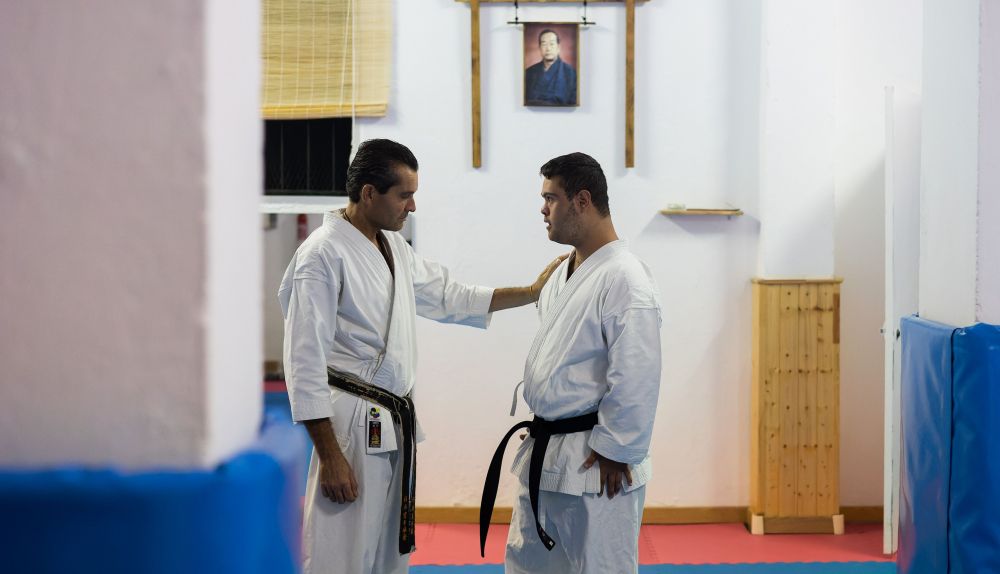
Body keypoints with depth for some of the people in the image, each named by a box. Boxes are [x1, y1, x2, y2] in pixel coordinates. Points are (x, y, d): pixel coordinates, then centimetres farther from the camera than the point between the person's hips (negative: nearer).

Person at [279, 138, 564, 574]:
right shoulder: (323, 254, -16)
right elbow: (305, 362, -17)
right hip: (351, 424, -9)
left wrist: (532, 292, 16)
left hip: (395, 422, 9)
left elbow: (449, 297, 22)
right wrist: (330, 457, -18)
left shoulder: (394, 247, 11)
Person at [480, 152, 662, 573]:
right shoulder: (564, 272, 10)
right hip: (545, 456, 9)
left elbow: (635, 381, -22)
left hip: (595, 464, -9)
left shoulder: (624, 279, -19)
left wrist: (615, 453, -18)